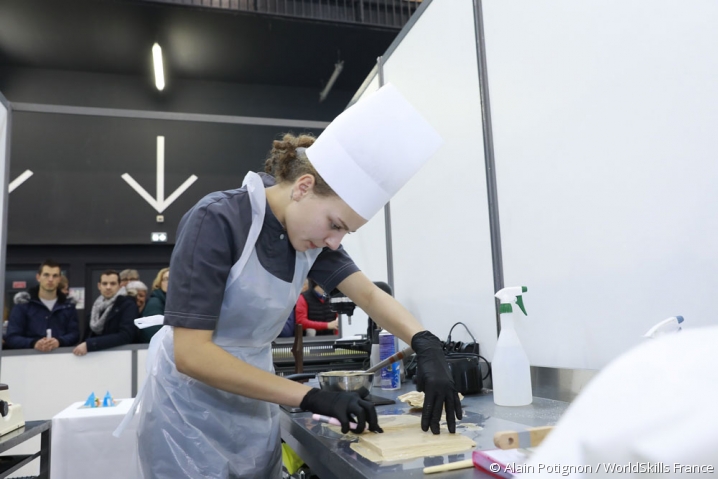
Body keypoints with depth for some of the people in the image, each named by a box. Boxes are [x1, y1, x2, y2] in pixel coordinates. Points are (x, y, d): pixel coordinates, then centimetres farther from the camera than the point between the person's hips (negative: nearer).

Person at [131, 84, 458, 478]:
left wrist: (425, 343, -25)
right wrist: (311, 397, -31)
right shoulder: (216, 221, -25)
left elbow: (369, 294, -6)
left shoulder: (309, 233, -6)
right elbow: (190, 353, -29)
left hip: (257, 413, 6)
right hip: (191, 416, -6)